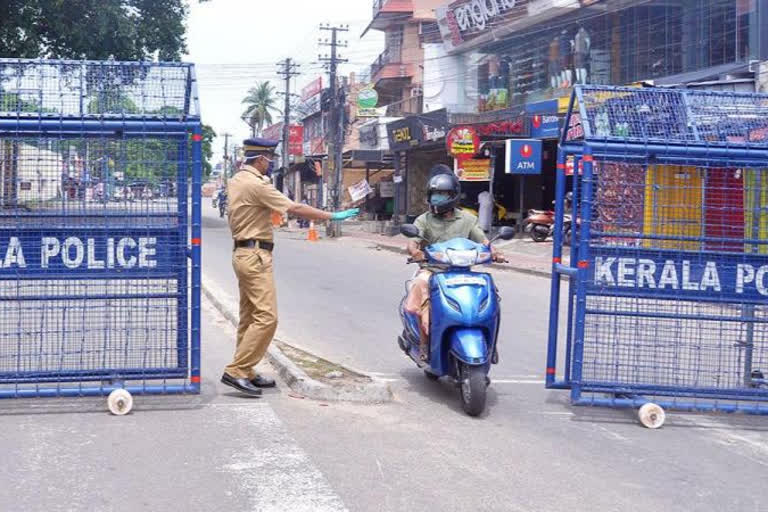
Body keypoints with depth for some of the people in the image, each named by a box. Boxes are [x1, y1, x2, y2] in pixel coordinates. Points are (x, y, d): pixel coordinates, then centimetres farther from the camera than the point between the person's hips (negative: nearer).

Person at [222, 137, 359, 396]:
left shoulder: (237, 180, 13)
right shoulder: (256, 184, -17)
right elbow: (295, 208, -19)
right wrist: (333, 216, -15)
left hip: (244, 254, 11)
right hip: (255, 256, -11)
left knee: (250, 316, 14)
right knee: (266, 317, -13)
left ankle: (245, 372, 18)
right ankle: (236, 371, -13)